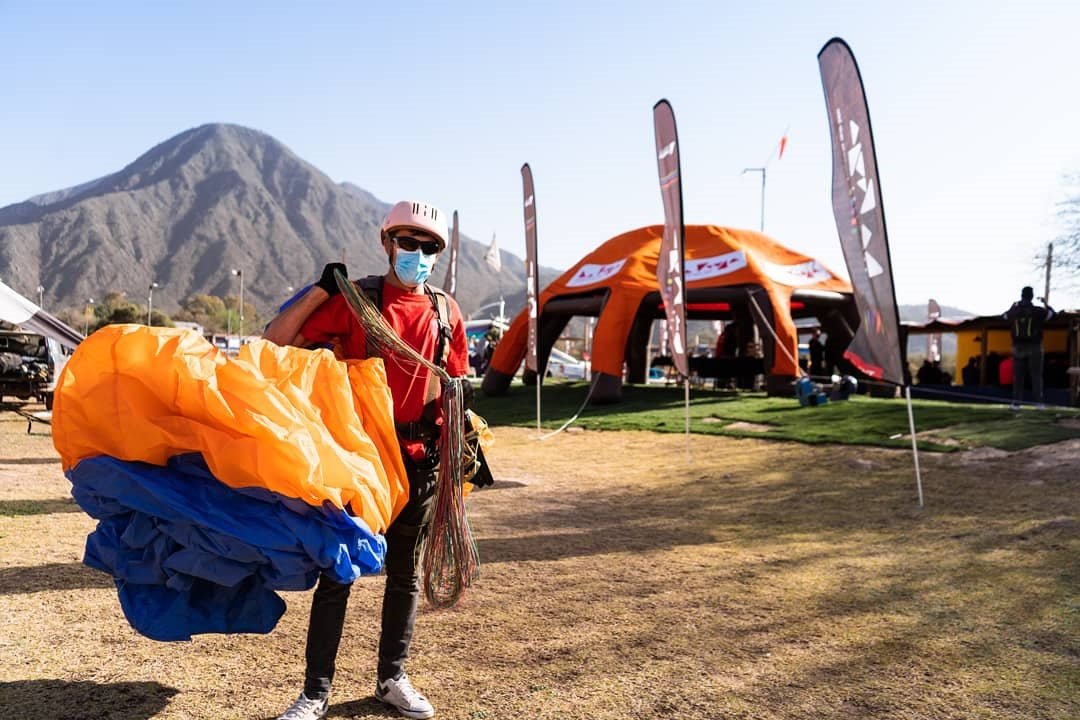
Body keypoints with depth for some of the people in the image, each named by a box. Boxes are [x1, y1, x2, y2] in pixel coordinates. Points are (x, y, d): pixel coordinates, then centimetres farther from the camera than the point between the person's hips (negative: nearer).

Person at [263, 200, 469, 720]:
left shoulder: (446, 312, 6)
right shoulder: (354, 299, -3)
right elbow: (274, 344, -7)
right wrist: (320, 290, -14)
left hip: (417, 461, 3)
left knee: (404, 574, 14)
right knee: (337, 572, 4)